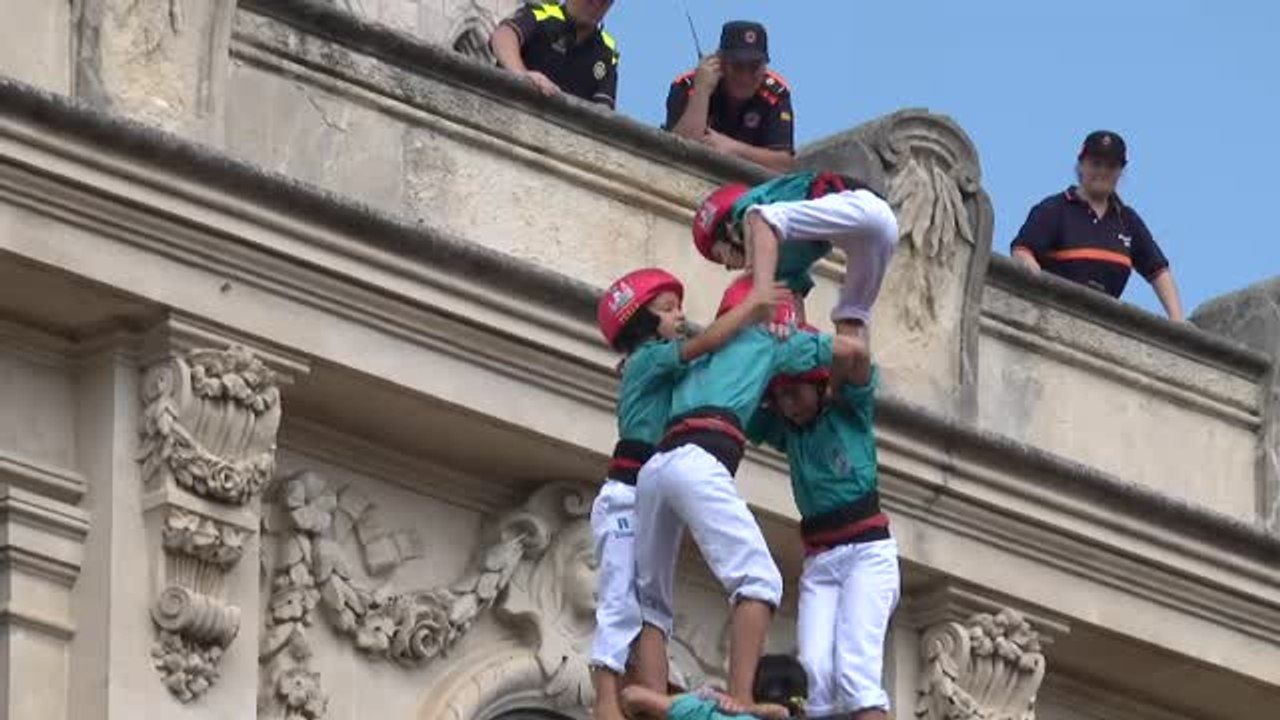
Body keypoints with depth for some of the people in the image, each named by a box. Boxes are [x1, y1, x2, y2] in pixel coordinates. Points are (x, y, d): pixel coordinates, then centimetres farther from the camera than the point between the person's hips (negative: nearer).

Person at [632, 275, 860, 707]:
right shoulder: (766, 341, 21)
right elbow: (849, 349, 27)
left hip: (654, 466, 7)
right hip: (697, 463, -7)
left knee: (651, 603, 8)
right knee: (757, 581, -13)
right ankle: (739, 702, -32)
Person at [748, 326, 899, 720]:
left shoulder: (850, 412, 3)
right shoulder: (784, 429, 16)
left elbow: (858, 355, -15)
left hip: (867, 550, -5)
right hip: (817, 561, 5)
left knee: (855, 667, -21)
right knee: (814, 672, -15)